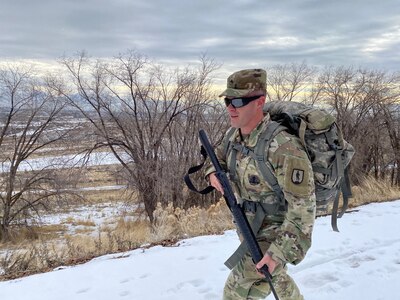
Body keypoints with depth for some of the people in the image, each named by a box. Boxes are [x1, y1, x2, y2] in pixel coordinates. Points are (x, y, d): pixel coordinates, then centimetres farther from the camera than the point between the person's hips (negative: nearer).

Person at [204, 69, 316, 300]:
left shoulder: (283, 148, -32)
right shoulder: (234, 133, -8)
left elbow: (303, 207, -28)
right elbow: (220, 154, 15)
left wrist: (279, 252, -30)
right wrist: (214, 172, -8)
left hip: (277, 232, -8)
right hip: (249, 227, 8)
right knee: (272, 275, 30)